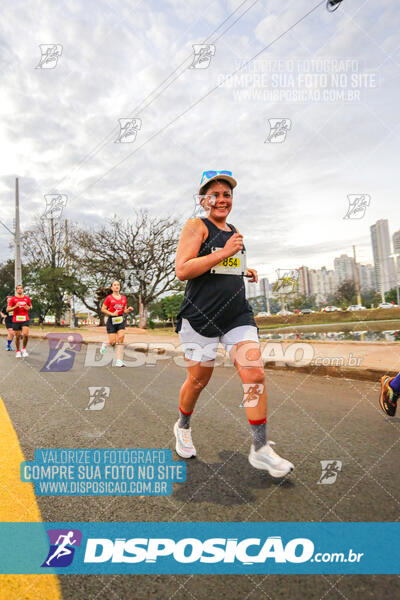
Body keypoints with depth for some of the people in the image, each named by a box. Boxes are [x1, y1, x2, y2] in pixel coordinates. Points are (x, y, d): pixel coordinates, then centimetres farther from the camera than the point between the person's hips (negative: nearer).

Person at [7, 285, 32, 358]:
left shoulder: (27, 298, 7)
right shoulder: (13, 299, 2)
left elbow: (30, 306, 21)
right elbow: (7, 310, 0)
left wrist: (29, 308, -3)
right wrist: (15, 307, -17)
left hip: (25, 320, 0)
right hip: (16, 320, 0)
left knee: (26, 334, -16)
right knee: (17, 336, 6)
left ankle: (24, 349, 5)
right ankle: (18, 351, 24)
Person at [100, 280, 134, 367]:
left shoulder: (123, 298, 10)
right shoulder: (109, 298, -2)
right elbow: (103, 309, -1)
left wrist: (129, 310, -6)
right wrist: (112, 313, -14)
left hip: (121, 320, 3)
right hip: (112, 320, -3)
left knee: (121, 339, -11)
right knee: (113, 342, -5)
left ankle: (119, 361, -6)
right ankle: (105, 344, 33)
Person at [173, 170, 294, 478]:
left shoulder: (234, 232, 18)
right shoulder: (196, 226, -3)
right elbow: (182, 270, -16)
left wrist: (245, 272, 14)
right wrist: (225, 252, -19)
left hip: (238, 315, 6)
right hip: (201, 316, -5)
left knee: (255, 375, -5)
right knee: (199, 379, 7)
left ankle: (261, 449, 8)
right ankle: (183, 426, 37)